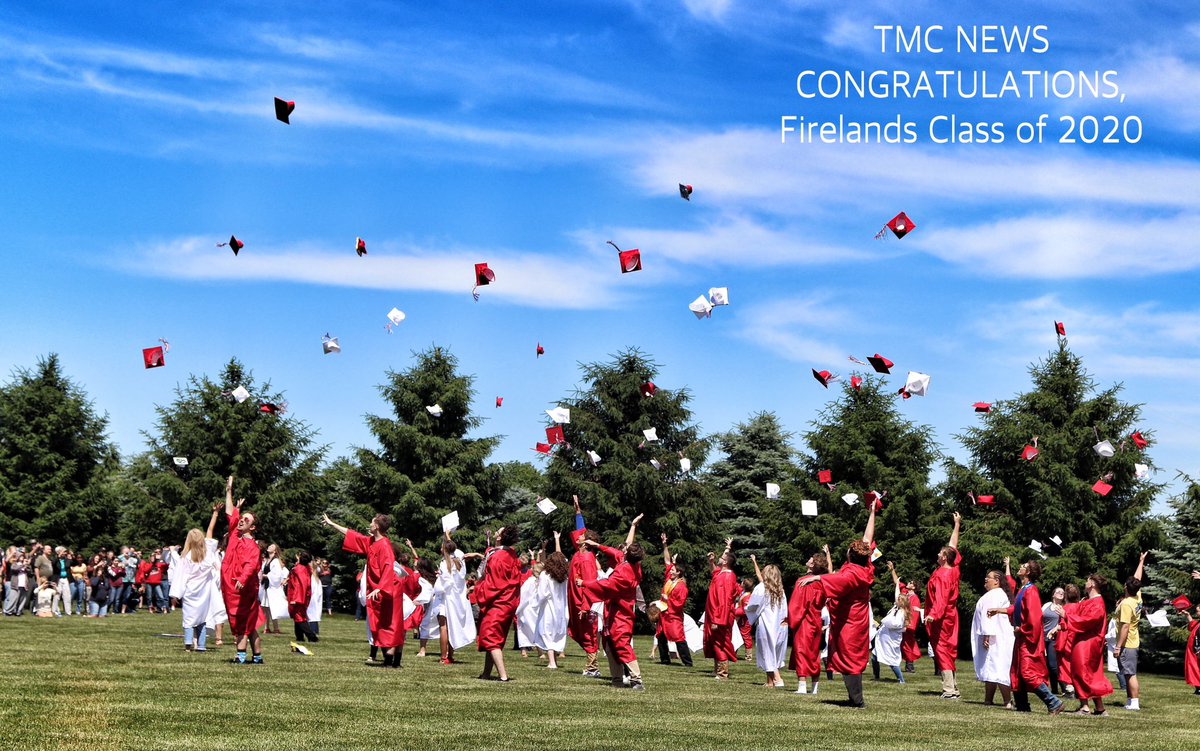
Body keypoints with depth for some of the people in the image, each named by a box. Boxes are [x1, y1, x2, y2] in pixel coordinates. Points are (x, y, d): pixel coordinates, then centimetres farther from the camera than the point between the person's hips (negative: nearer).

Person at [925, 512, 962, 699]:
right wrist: (957, 524, 24)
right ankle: (954, 688, 14)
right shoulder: (954, 570, 4)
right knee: (950, 651, 12)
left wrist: (933, 615, -41)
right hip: (951, 616, 9)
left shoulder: (941, 575, -19)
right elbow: (953, 545, 16)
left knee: (942, 651, -8)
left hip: (941, 619, -9)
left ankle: (948, 689, -13)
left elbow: (941, 599, -31)